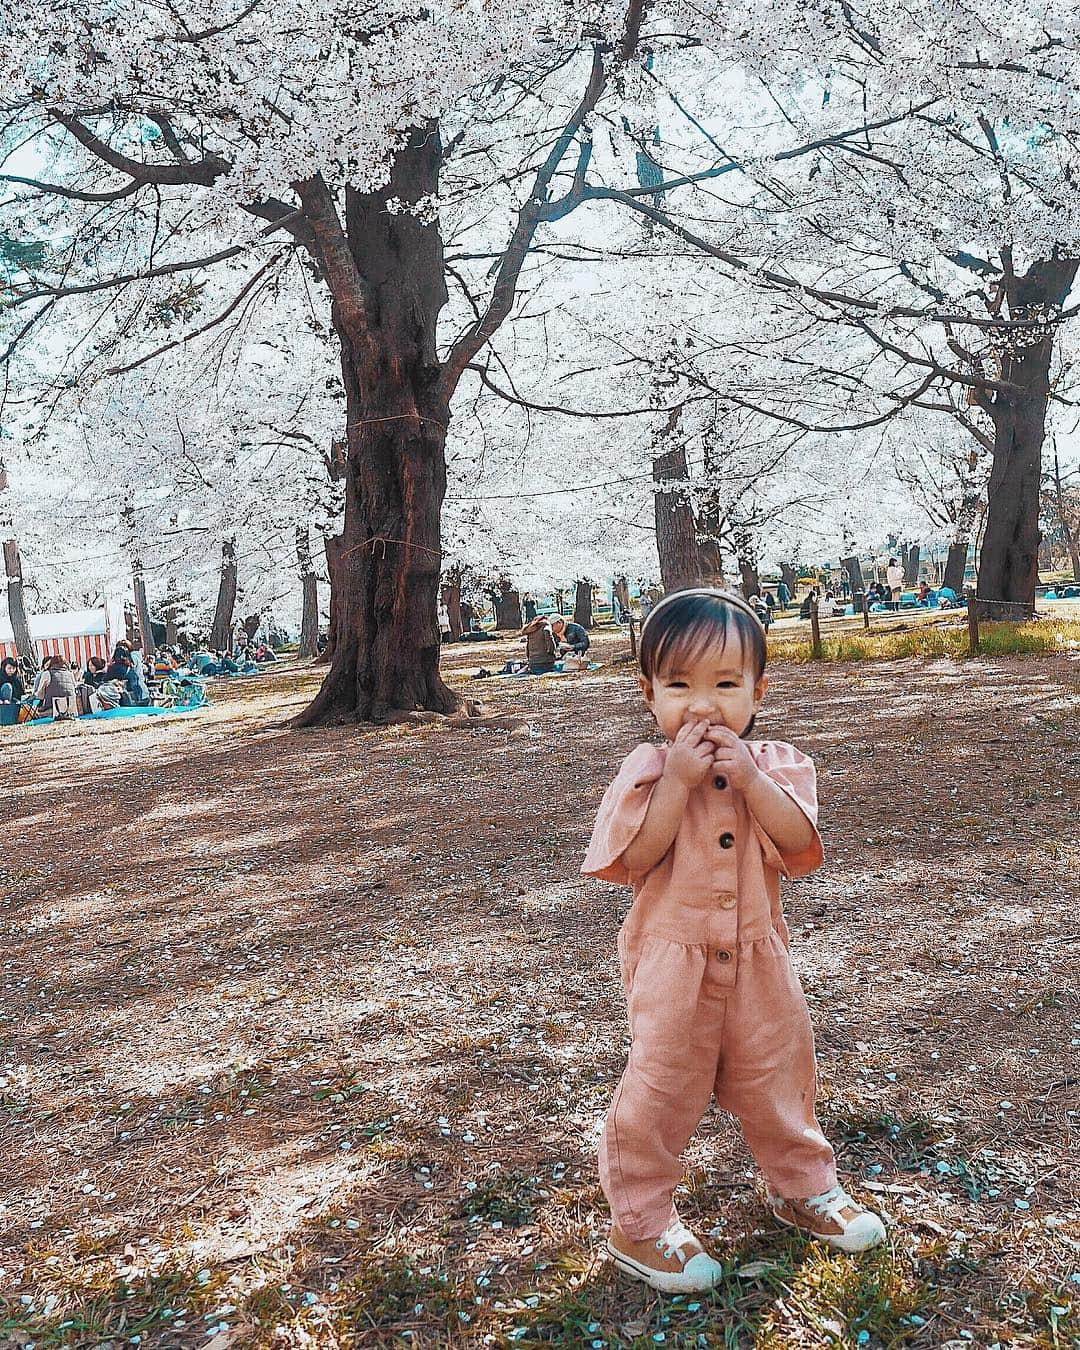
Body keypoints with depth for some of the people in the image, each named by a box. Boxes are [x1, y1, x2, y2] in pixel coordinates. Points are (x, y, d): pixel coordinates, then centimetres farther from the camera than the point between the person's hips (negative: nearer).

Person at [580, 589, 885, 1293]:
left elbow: (798, 841, -16)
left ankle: (804, 1185, 43)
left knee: (777, 1074, 19)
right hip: (673, 957, -3)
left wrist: (749, 777, -25)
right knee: (663, 1088, 4)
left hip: (757, 955, 3)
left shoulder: (776, 765, -3)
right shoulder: (649, 769, -11)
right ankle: (640, 1221, 22)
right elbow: (633, 858, -21)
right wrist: (678, 782, -27)